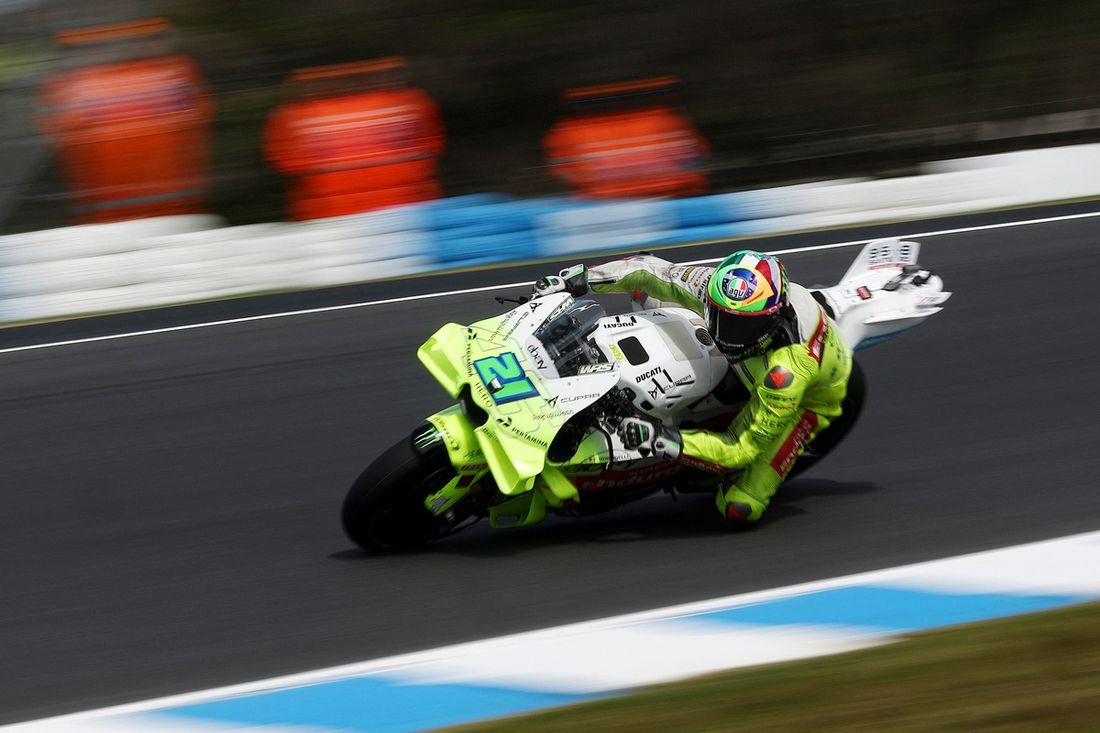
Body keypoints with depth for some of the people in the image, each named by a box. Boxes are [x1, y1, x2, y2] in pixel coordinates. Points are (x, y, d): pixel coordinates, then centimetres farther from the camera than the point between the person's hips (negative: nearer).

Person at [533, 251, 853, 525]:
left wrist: (664, 440, -48)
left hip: (809, 397, -6)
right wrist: (582, 277, -22)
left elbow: (743, 448, -40)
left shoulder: (788, 368, -48)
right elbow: (652, 270, -18)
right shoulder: (716, 288, -34)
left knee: (740, 509, -18)